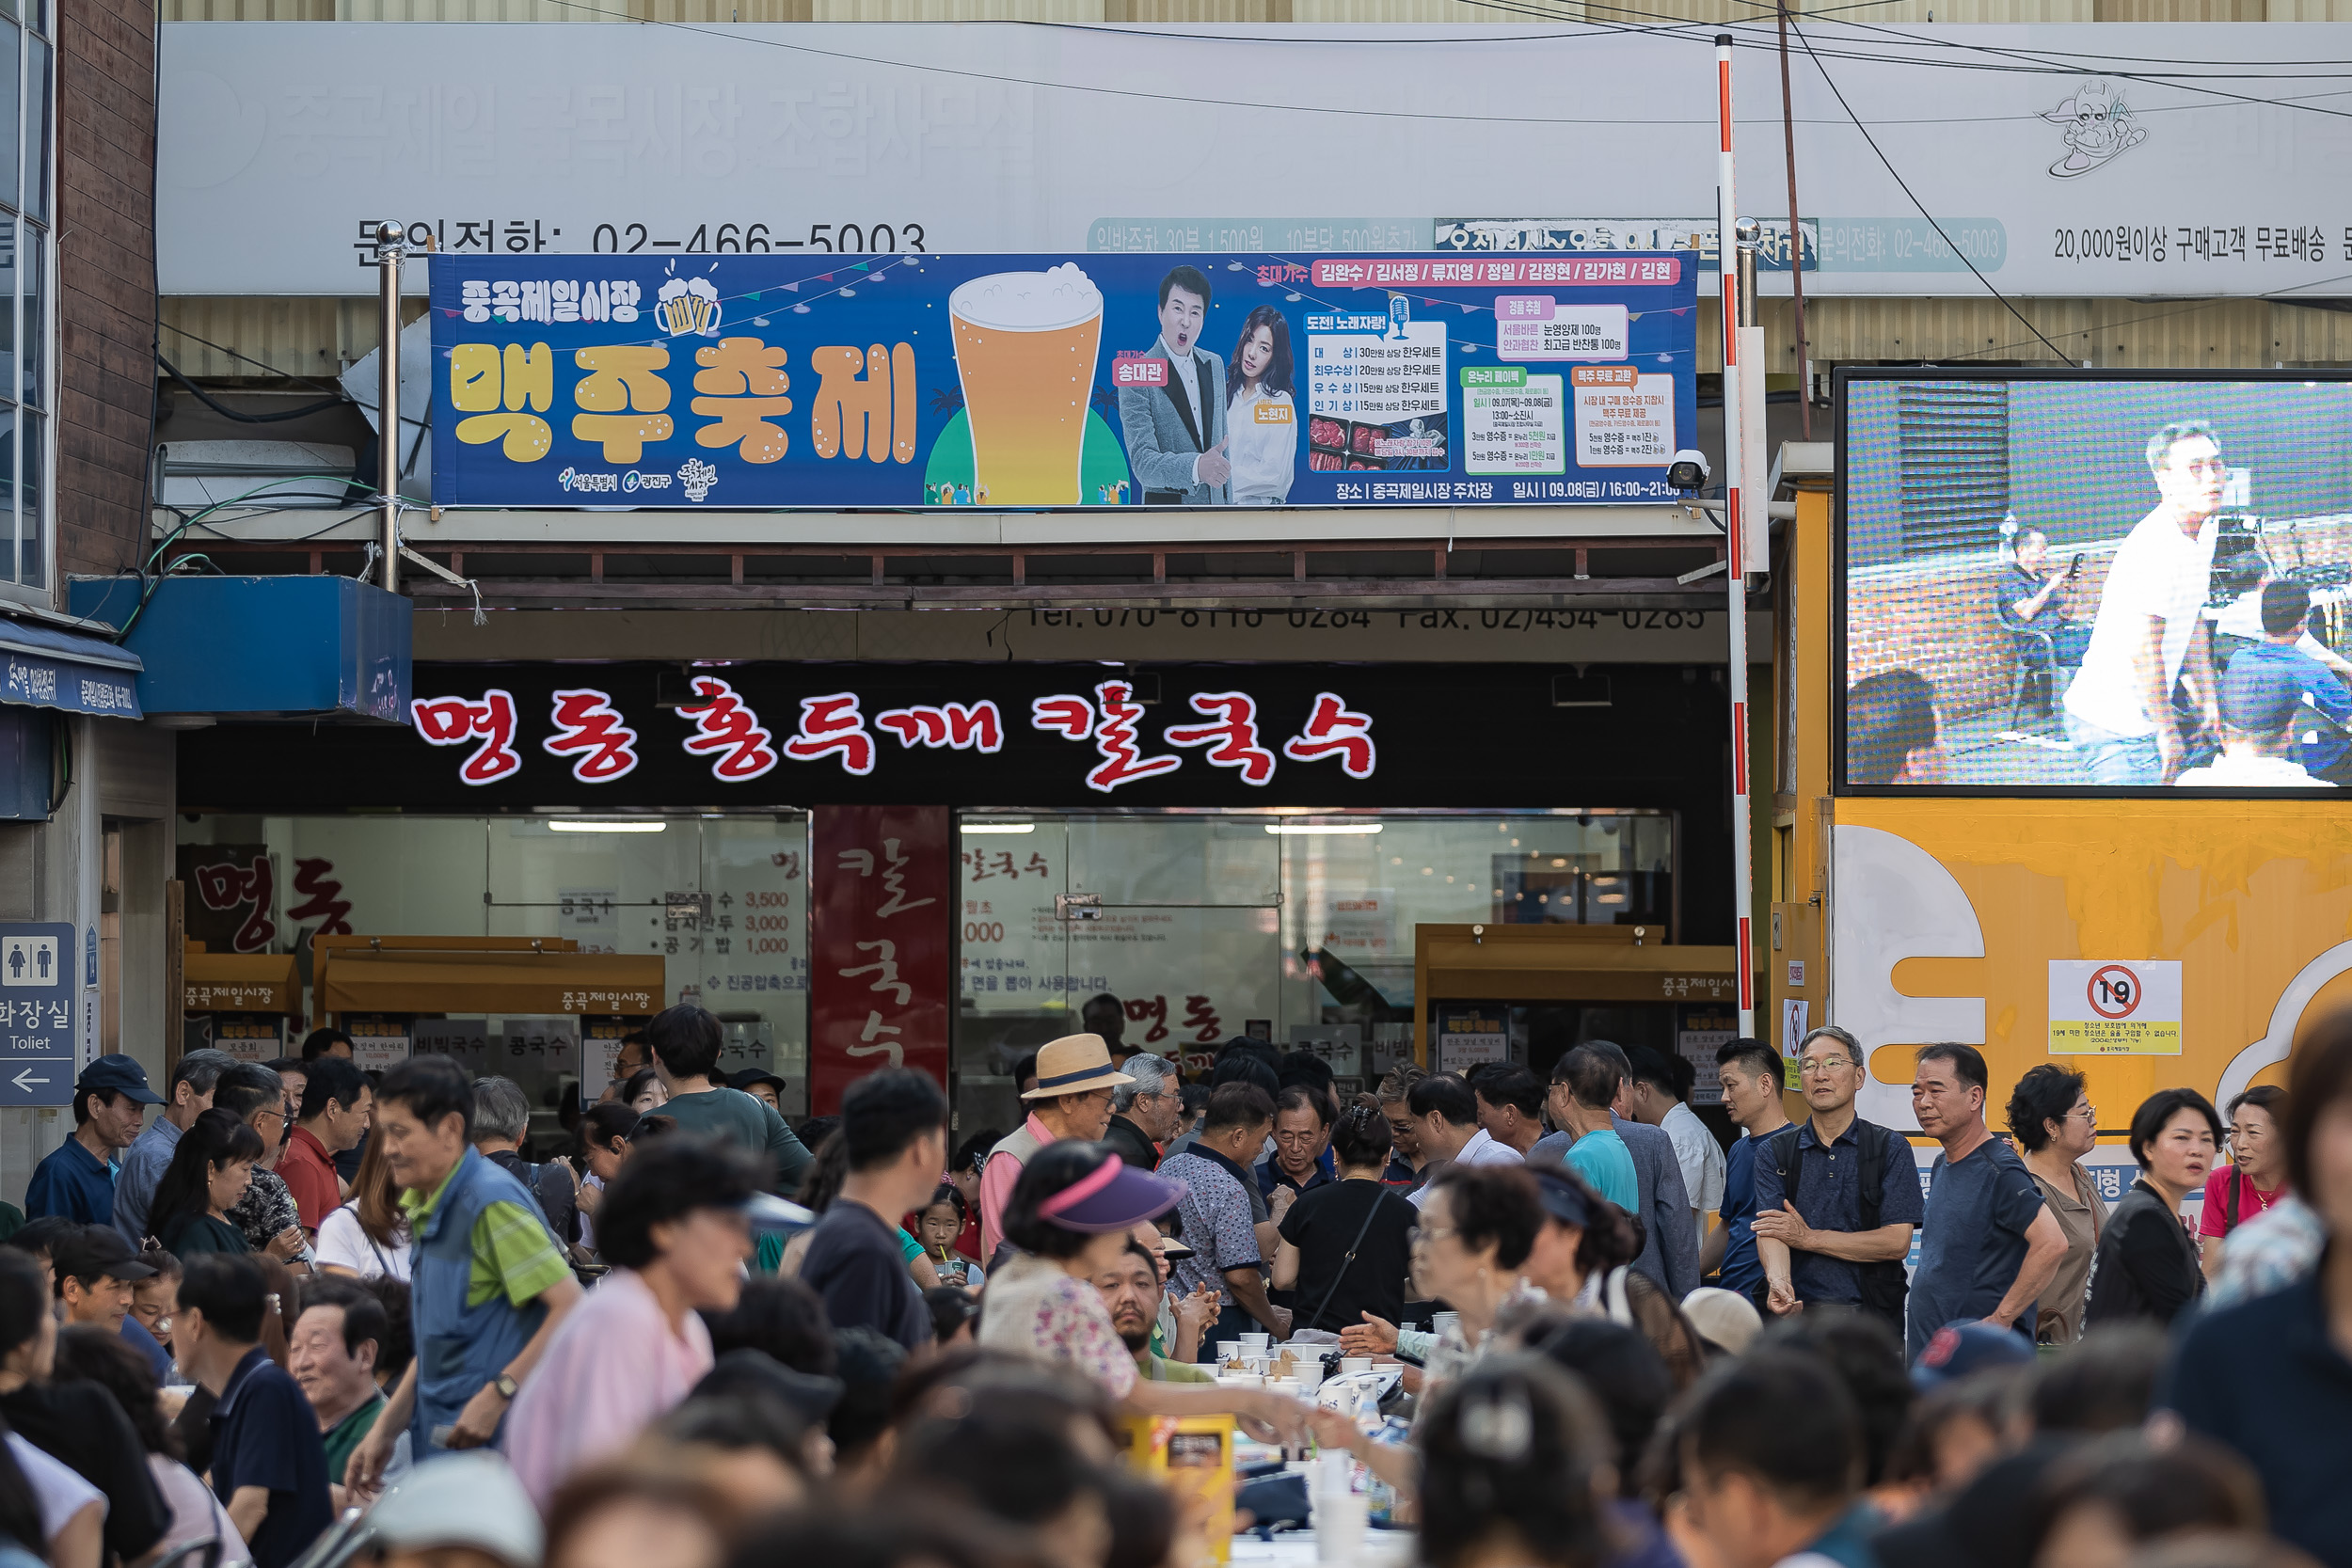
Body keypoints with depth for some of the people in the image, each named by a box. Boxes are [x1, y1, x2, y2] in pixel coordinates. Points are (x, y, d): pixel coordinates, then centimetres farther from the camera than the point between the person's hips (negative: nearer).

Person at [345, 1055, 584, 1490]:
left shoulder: (491, 1201, -14)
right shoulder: (425, 1208, 15)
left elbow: (572, 1307, -21)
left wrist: (499, 1393, -23)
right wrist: (384, 1430, 17)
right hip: (440, 1444, 9)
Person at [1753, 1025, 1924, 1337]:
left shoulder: (1891, 1149, 5)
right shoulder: (1774, 1153, 10)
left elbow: (1897, 1243, -4)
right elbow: (1770, 1233, -4)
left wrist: (1808, 1238, -4)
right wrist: (1778, 1280, -27)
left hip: (1870, 1319, -1)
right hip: (1796, 1313, 1)